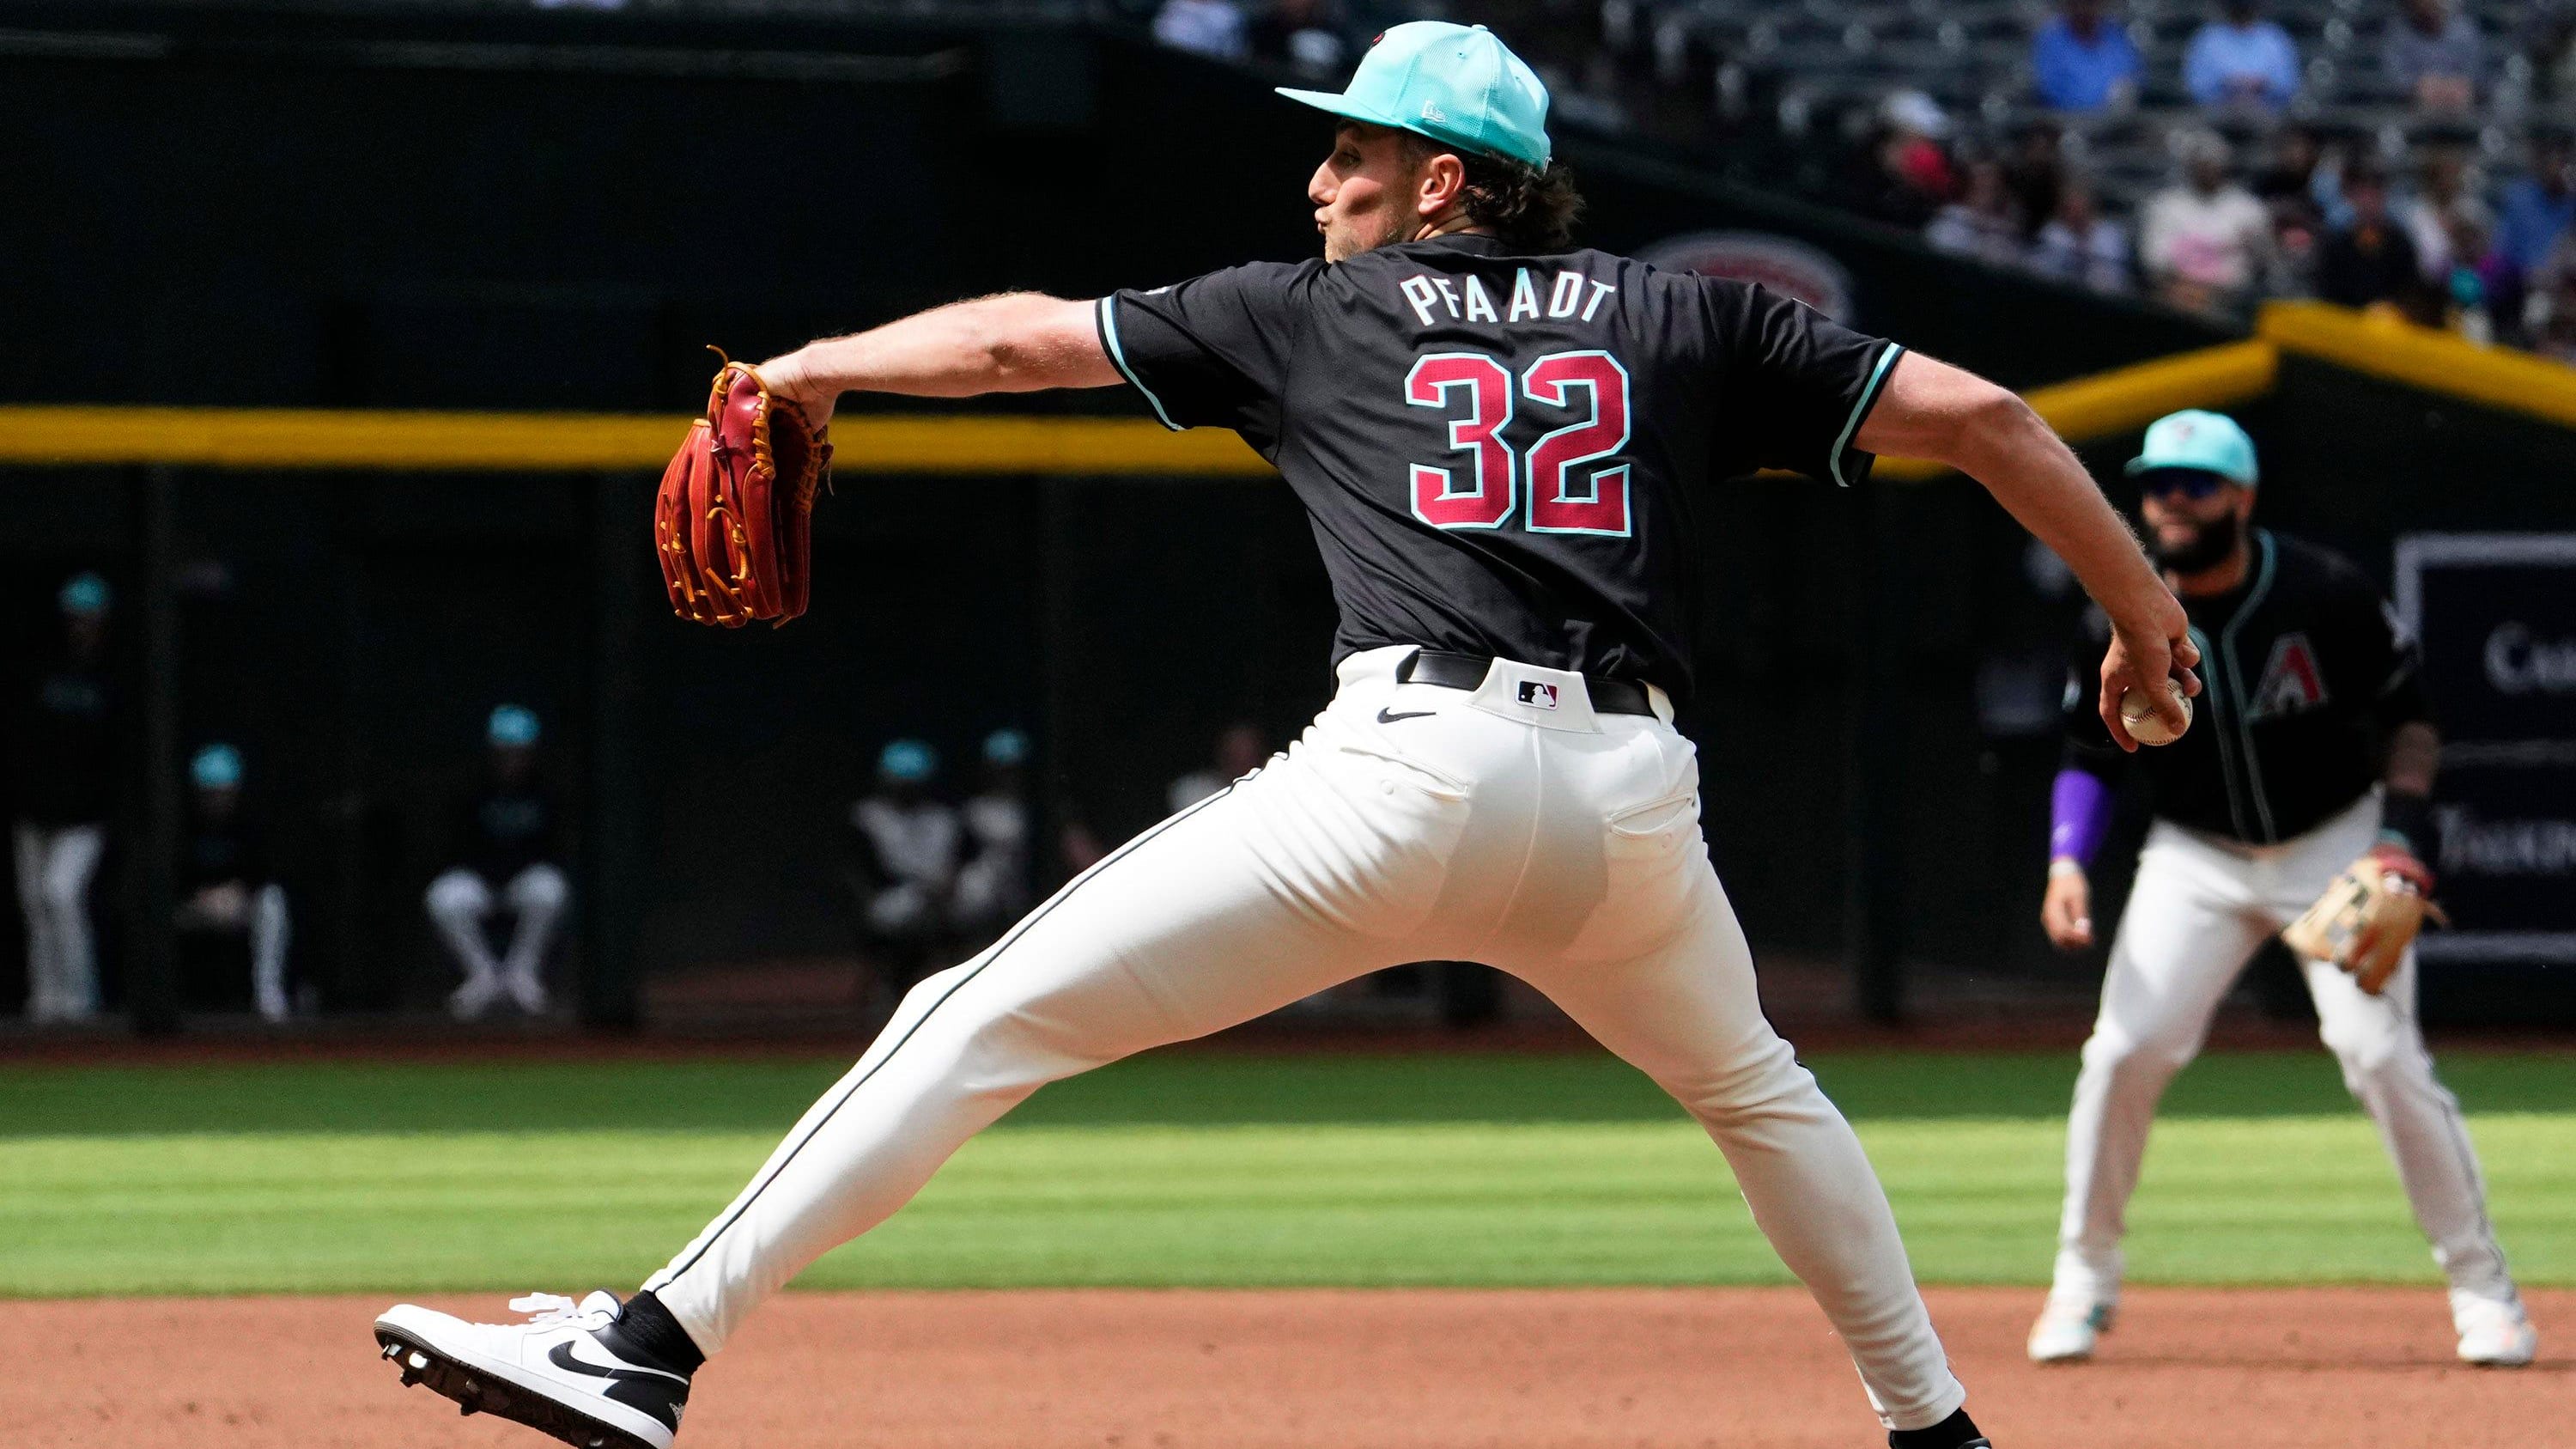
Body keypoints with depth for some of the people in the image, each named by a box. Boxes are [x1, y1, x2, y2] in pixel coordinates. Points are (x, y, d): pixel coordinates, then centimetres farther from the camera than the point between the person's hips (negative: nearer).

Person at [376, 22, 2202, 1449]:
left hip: (1414, 766, -4)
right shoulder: (1689, 320, 21)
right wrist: (2142, 611, 26)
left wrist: (805, 370, 34)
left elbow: (1017, 339, 19)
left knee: (984, 1021, -3)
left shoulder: (1317, 315, 16)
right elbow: (1980, 415, 16)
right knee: (1755, 1090, 35)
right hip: (1633, 797, 4)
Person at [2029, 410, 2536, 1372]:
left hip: (2334, 849, -2)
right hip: (2196, 858, 2)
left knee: (2381, 1053, -14)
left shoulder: (2325, 596, -17)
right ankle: (2084, 1281, 4)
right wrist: (2068, 862, -14)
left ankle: (2480, 1284, 0)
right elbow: (2090, 753, 2)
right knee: (2126, 1047, -13)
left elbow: (2408, 715, -5)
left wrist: (2403, 835, -17)